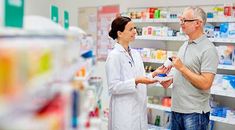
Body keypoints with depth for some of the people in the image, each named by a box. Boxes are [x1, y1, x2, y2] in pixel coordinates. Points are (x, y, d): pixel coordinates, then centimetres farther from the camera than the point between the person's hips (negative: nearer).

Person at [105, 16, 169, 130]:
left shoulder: (135, 53, 9)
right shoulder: (114, 56, -12)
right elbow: (113, 87, -16)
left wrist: (154, 73, 1)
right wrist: (136, 81, -26)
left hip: (139, 110, 7)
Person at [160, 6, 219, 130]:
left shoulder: (208, 49, -15)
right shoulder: (185, 45, 10)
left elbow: (205, 84, -22)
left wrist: (181, 67, -18)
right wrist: (171, 80, 2)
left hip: (194, 112, -7)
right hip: (176, 107, 8)